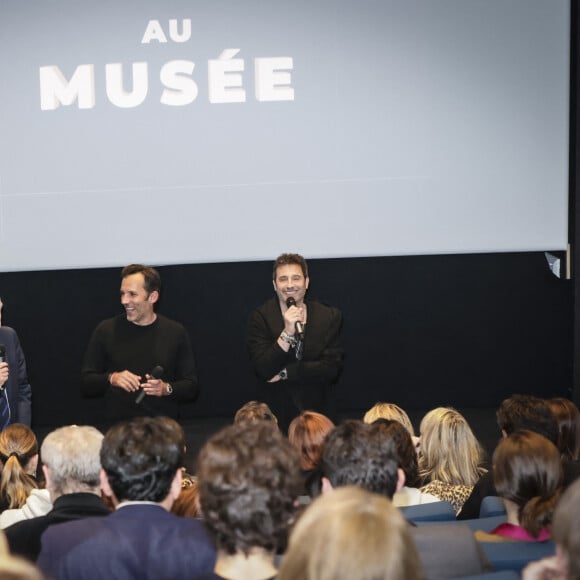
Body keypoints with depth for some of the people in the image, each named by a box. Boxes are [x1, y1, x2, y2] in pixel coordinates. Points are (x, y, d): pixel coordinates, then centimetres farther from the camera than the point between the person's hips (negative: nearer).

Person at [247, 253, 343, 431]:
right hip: (276, 414, -1)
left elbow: (332, 368, -7)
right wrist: (287, 333, -22)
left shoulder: (329, 316, 1)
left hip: (316, 411, 1)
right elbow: (263, 370, -12)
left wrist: (284, 373, -11)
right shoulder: (260, 318, -3)